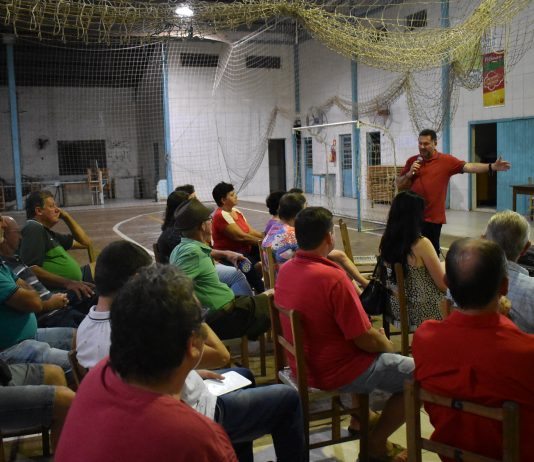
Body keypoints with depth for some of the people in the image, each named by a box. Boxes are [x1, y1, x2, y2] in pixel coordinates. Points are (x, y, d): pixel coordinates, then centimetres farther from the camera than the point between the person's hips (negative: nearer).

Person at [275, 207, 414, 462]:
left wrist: (375, 336, 13)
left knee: (377, 346, 32)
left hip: (303, 364, 9)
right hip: (336, 373, -9)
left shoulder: (285, 270, -3)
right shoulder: (333, 278, -29)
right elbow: (365, 340, -23)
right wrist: (387, 344, 0)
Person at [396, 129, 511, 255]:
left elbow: (468, 166, -12)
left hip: (432, 218, -3)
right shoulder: (412, 161, 6)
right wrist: (409, 173, -10)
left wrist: (492, 167, -24)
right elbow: (399, 185, 9)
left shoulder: (446, 160, -2)